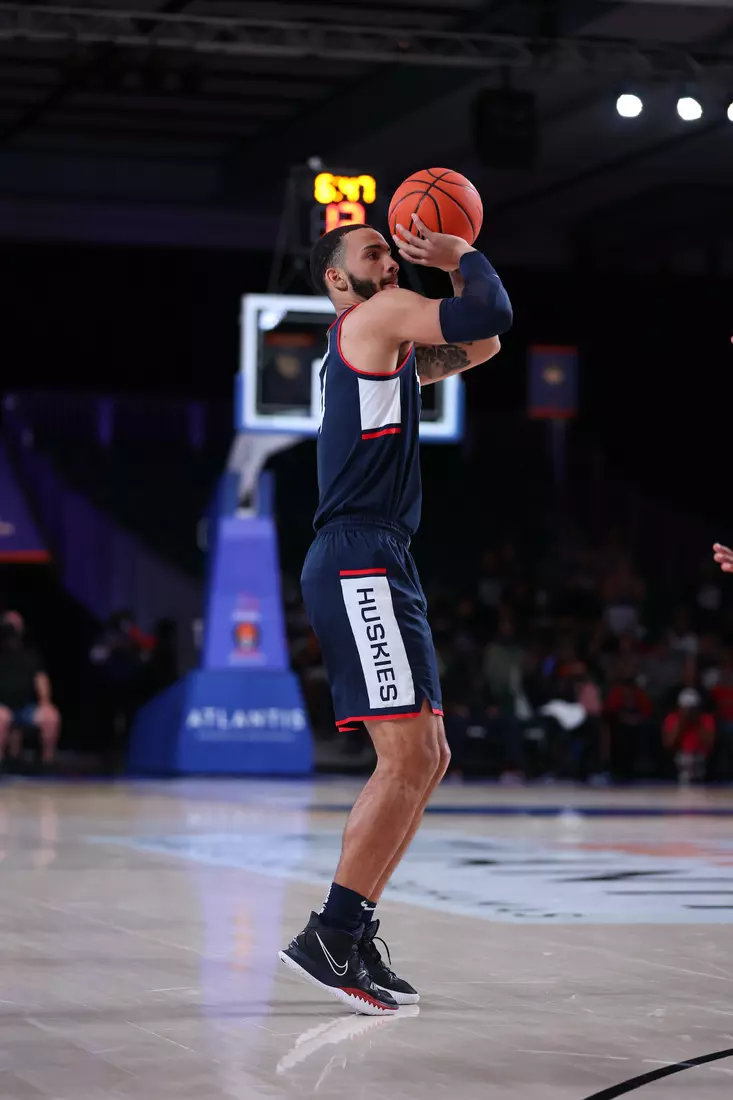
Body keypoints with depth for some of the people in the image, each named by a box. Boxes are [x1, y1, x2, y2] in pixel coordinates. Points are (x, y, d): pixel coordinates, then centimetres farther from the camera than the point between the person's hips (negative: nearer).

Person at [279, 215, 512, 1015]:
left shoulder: (382, 345, 26)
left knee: (425, 760, 11)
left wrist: (450, 264, 20)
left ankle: (351, 936, 11)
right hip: (359, 565, -11)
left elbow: (481, 343, 32)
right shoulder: (376, 318, -3)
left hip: (376, 571, 11)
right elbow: (491, 312, -14)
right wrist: (464, 257, 4)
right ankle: (328, 937, -14)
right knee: (409, 759, -15)